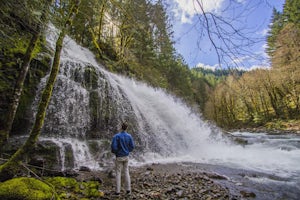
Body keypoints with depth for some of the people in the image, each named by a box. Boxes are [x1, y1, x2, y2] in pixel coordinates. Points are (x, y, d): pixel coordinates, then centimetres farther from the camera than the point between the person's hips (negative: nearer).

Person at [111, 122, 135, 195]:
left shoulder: (116, 136, -18)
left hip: (119, 157, -3)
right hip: (126, 156, 3)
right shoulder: (129, 136, -7)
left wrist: (114, 151, 2)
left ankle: (118, 191, 17)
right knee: (126, 172, 14)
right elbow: (132, 146, -3)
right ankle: (128, 189, 20)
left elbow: (113, 147, -22)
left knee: (118, 173, 9)